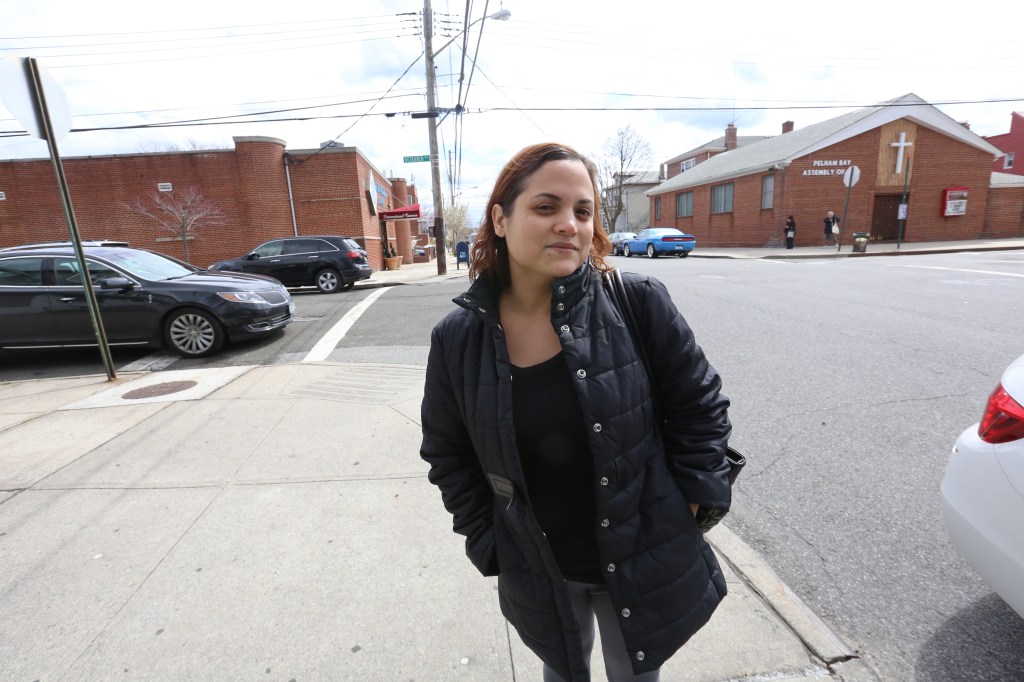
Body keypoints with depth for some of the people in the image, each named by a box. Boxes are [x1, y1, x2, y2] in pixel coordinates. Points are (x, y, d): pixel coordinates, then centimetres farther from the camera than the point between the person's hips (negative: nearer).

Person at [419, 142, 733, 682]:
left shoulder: (638, 304, -18)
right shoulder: (457, 339, -12)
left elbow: (699, 403, -6)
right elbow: (449, 456, 0)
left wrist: (690, 503, -6)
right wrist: (488, 544, 0)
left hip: (644, 562, -1)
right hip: (539, 573, 2)